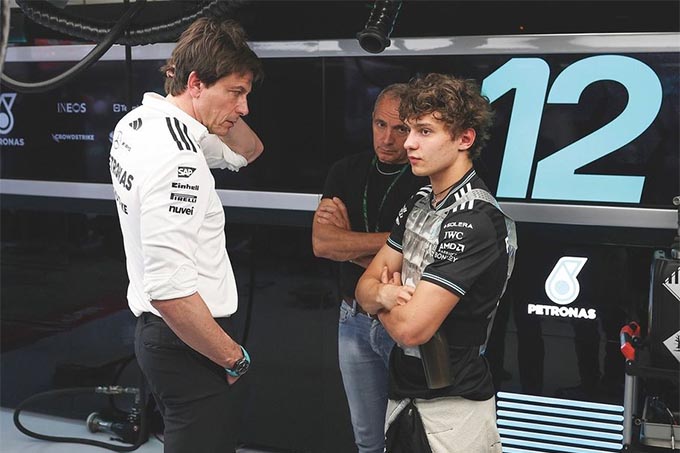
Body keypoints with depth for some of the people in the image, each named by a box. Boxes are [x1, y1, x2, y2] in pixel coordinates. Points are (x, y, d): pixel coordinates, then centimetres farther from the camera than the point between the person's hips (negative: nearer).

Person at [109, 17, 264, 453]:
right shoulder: (175, 159, -25)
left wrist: (224, 102, 0)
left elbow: (248, 150, 18)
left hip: (159, 331, 10)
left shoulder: (138, 121, 5)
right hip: (187, 342, -10)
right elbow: (169, 289, -30)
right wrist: (234, 357, -17)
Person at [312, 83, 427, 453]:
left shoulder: (429, 182, -14)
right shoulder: (347, 172, 3)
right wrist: (395, 238, -18)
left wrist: (346, 240, -10)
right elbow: (321, 243, -10)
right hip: (355, 321, 5)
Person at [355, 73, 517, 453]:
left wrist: (383, 296, -5)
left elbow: (410, 327, -26)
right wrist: (383, 294, -17)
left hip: (450, 410, -8)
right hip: (404, 395, 8)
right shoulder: (420, 202, 6)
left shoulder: (474, 220, -23)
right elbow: (367, 285, 6)